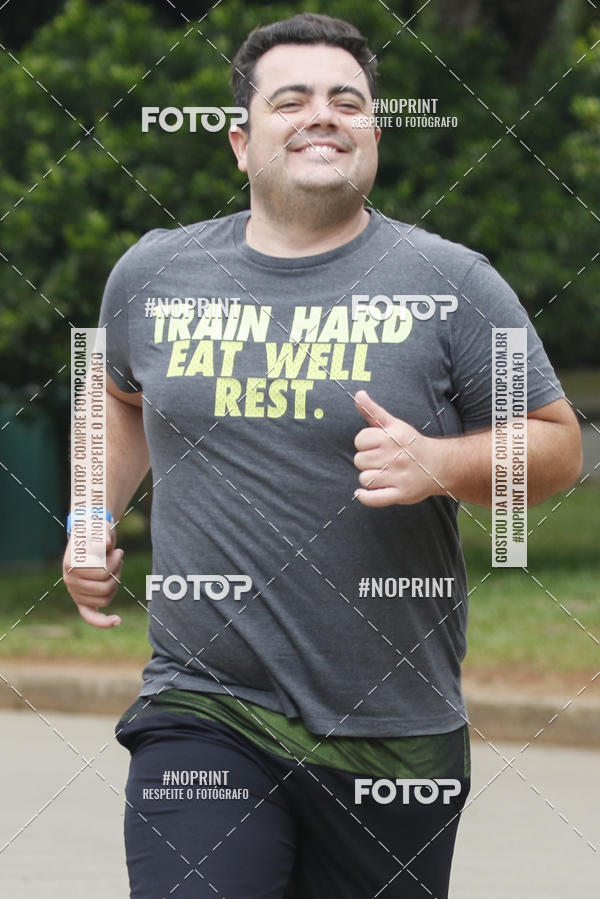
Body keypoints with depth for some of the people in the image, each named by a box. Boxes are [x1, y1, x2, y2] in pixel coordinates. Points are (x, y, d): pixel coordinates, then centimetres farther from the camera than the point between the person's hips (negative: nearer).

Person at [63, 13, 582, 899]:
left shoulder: (451, 283, -1)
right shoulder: (152, 274, 8)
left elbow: (557, 448, 1)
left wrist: (438, 465, -16)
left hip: (394, 727, 0)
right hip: (203, 716, 1)